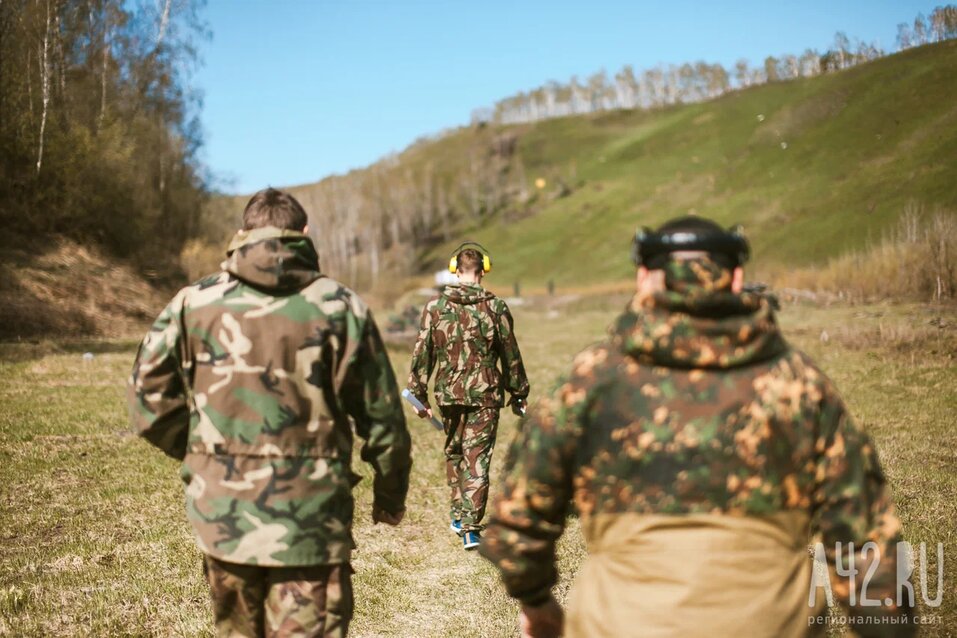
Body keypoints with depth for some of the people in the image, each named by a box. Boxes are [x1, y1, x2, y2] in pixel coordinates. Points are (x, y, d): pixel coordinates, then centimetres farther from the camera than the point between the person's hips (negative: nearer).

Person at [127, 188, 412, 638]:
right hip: (309, 517, -3)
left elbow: (149, 397, 4)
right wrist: (391, 494, 12)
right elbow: (381, 415, -2)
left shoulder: (194, 302, 1)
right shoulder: (338, 306, -5)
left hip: (220, 513, 3)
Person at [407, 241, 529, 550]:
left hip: (449, 393, 2)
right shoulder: (495, 307, -5)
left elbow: (422, 353, -1)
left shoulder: (435, 306, -3)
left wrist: (419, 393, 7)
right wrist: (518, 393, 12)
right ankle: (470, 527, -5)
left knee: (454, 452, 20)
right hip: (484, 395, -2)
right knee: (477, 459, 1)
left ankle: (458, 516, 31)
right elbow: (511, 355, 1)